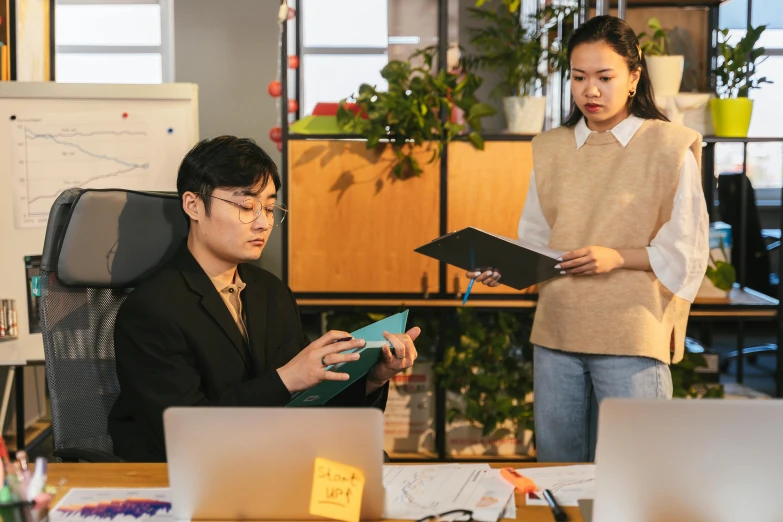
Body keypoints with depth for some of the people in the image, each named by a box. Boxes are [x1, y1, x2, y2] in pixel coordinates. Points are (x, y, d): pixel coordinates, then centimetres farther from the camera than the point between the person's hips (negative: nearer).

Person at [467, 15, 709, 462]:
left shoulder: (669, 148, -3)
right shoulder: (551, 149, 11)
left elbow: (688, 253, -4)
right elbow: (534, 242, 12)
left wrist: (618, 257, -17)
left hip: (632, 336, -4)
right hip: (557, 332, 5)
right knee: (555, 463, 13)